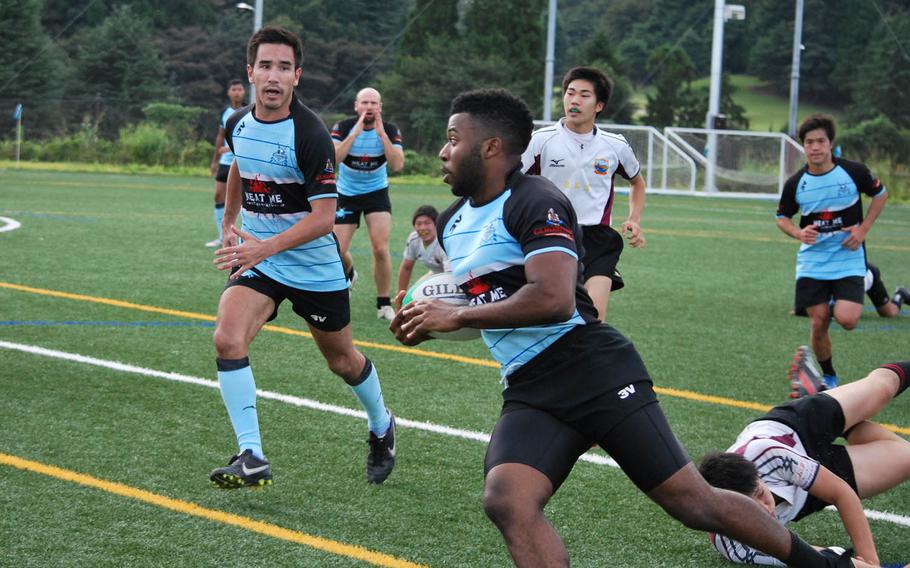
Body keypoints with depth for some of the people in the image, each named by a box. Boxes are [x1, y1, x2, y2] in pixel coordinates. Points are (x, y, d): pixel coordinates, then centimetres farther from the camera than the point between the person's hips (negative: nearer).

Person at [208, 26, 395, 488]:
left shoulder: (310, 135, -22)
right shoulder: (238, 124, -3)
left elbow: (324, 216, -24)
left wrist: (266, 247, -34)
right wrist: (228, 222, 30)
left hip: (316, 265, -4)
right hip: (256, 257, 4)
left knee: (342, 360, 14)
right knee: (227, 338, -22)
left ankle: (381, 427, 45)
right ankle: (252, 459, -21)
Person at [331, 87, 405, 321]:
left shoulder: (390, 130, -11)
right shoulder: (343, 127, -14)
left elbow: (398, 165, -24)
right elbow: (332, 157, -29)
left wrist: (381, 134, -29)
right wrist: (356, 132, -33)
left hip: (376, 194, 0)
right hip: (347, 195, 0)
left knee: (381, 249, -16)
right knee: (338, 251, -3)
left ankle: (384, 304, -1)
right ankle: (349, 275, 36)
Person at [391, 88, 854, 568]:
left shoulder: (533, 201, -11)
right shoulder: (451, 223, 16)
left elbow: (553, 299, -25)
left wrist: (457, 316, -16)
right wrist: (421, 323, 10)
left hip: (593, 372, -7)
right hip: (529, 393, 7)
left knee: (691, 501, -4)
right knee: (506, 501, -22)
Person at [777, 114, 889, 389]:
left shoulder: (854, 172, -8)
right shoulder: (795, 183, -4)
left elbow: (881, 194, 9)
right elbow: (782, 218, 10)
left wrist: (863, 229, -3)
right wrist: (798, 233, -12)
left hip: (849, 260, -2)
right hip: (812, 262, 2)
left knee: (846, 320, -19)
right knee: (818, 324, -1)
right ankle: (829, 377, 21)